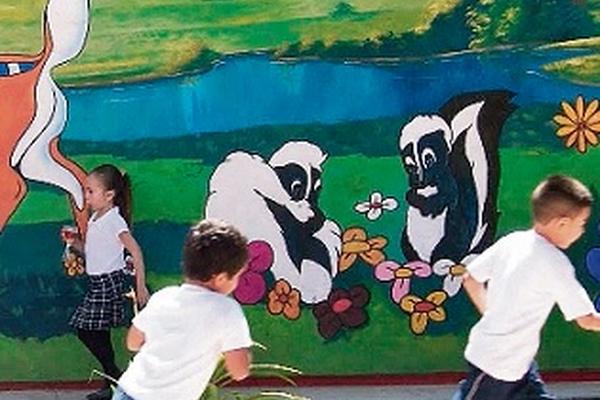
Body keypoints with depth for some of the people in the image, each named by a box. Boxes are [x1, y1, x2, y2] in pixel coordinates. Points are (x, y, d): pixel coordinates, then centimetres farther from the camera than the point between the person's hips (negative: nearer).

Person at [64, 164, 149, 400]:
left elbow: (135, 251, -21)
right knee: (98, 334, 11)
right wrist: (75, 242, 1)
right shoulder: (95, 218, 11)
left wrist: (141, 286, -25)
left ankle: (117, 381, 0)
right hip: (97, 282, 9)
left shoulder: (113, 219, -16)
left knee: (88, 330, -8)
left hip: (109, 281, -9)